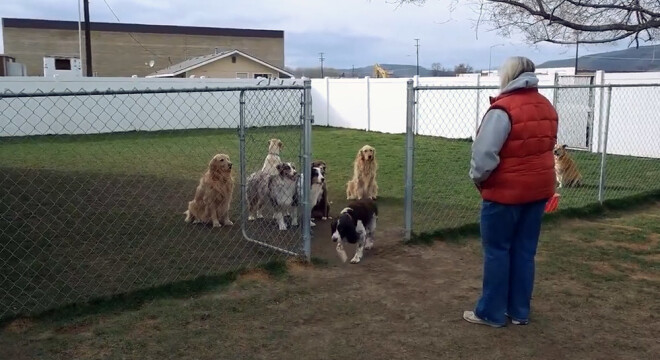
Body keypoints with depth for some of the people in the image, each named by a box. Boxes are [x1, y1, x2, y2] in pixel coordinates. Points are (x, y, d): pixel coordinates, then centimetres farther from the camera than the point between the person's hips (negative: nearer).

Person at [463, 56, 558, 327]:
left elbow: (484, 152, -23)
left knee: (497, 251, 4)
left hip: (505, 192, -7)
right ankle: (519, 311, 22)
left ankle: (491, 313, 12)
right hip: (538, 189, 7)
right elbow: (547, 146, 13)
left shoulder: (503, 109, -18)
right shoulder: (547, 107, 7)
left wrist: (478, 178, -6)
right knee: (525, 251, 13)